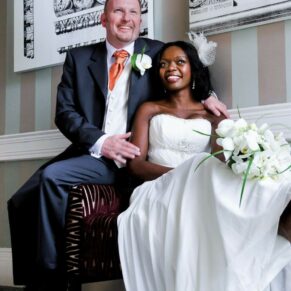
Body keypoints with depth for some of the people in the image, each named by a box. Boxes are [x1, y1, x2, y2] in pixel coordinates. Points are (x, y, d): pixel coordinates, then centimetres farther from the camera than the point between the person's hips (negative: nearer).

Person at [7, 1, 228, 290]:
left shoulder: (156, 52, 10)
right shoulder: (78, 57, 13)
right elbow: (64, 112, 4)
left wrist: (206, 94, -1)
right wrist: (99, 141, -14)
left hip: (127, 157, -4)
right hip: (89, 150, 4)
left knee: (52, 177, -26)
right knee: (21, 201, -12)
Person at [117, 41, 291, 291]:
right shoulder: (149, 109, 20)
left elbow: (222, 157, -1)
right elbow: (136, 164, 5)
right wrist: (183, 174, -16)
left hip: (204, 192, 0)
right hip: (160, 191, 0)